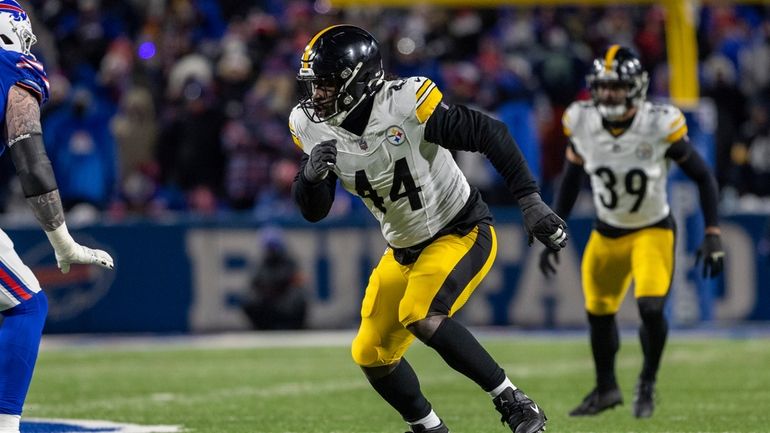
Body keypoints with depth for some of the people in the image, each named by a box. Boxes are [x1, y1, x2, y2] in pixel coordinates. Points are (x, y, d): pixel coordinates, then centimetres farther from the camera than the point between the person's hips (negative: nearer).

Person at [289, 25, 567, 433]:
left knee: (420, 317, -29)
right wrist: (312, 174, -27)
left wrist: (530, 200, -23)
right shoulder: (313, 127, -8)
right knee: (371, 355, 7)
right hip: (405, 250, 7)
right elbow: (312, 211, -4)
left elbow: (490, 134, -20)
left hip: (462, 233, -7)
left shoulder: (404, 104, -26)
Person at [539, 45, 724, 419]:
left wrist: (712, 235, -14)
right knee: (598, 314, 10)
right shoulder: (581, 124, -14)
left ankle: (648, 384, 7)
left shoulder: (660, 125, -23)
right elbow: (570, 181, 4)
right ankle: (606, 389, 36)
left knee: (651, 308, -20)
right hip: (607, 233, 4)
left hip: (653, 231, -4)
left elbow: (703, 177, -10)